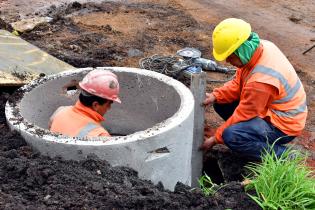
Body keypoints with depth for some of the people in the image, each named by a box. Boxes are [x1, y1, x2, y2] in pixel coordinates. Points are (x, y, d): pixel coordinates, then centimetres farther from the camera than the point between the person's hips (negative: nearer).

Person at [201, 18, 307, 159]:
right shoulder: (261, 46, -10)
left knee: (231, 136, -29)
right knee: (220, 103, 4)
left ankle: (281, 155, -9)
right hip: (269, 107, 9)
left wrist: (215, 139, -13)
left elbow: (244, 115, -24)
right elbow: (238, 84, 3)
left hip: (283, 125, -9)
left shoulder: (261, 79, -35)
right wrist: (216, 96, -11)